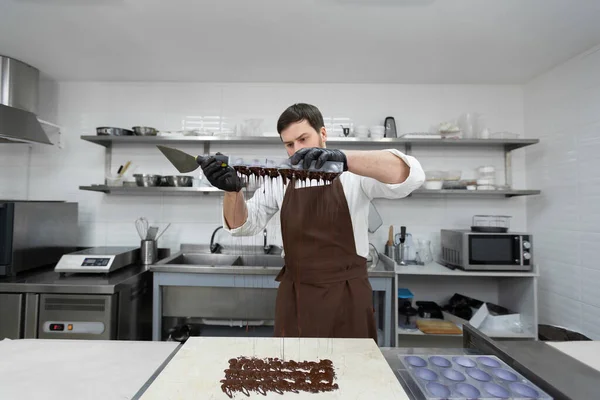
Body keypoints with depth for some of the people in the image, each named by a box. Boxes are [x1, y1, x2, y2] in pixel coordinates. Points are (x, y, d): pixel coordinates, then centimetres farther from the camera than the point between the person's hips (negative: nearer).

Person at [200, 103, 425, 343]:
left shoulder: (353, 175, -8)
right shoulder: (280, 181, 3)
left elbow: (409, 175, -23)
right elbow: (244, 224, 1)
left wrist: (344, 158, -39)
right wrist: (232, 190, -21)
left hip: (346, 298, -2)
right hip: (294, 297, 3)